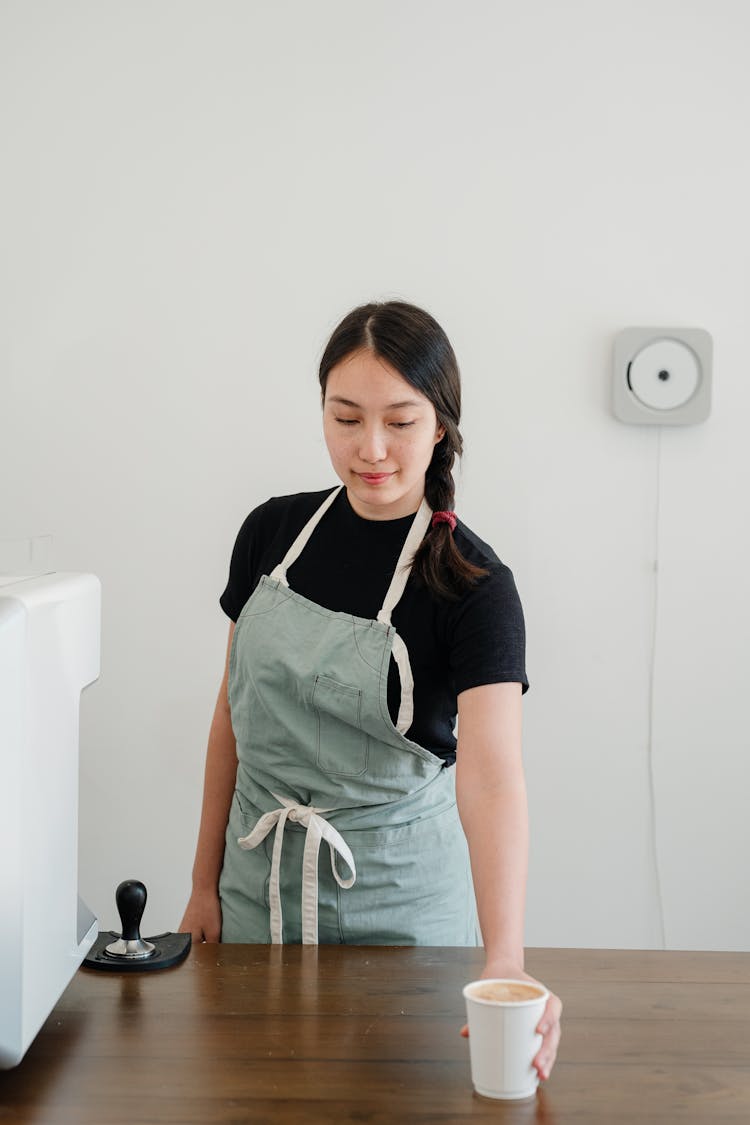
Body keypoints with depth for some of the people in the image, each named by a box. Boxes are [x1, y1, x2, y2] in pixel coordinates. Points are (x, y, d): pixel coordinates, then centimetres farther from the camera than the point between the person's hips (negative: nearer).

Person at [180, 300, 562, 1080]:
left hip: (398, 892, -3)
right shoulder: (273, 532, -3)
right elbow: (234, 710, 5)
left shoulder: (472, 585, -17)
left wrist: (504, 959, -44)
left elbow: (491, 774, -30)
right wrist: (205, 883, 6)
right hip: (260, 879, 4)